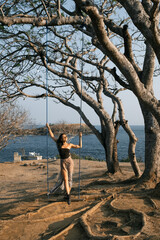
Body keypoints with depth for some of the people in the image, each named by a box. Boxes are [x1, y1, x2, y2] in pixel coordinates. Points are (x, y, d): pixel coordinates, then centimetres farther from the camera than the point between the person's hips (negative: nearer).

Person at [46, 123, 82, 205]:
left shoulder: (69, 145, 4)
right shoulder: (58, 143, 3)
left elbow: (80, 146, 13)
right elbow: (52, 136, 14)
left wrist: (80, 137, 10)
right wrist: (49, 128, 14)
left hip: (69, 161, 0)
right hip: (63, 163, 0)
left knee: (69, 178, -1)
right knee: (65, 179, -4)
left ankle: (68, 194, 13)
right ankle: (68, 196, 3)